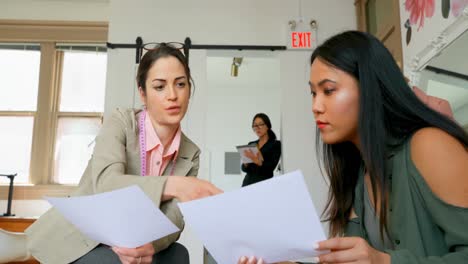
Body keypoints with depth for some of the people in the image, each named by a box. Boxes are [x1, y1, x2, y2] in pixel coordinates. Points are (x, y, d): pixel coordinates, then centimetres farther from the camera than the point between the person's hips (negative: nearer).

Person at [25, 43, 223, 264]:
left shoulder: (190, 155, -4)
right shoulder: (121, 123, -15)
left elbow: (172, 219, -14)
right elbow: (105, 185, -33)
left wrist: (151, 243, -37)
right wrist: (173, 186, -49)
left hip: (125, 246, 3)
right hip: (75, 241, -3)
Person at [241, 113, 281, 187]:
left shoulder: (276, 144, 0)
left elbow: (271, 167, -11)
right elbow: (244, 169, 10)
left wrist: (257, 161, -27)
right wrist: (246, 162, -11)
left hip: (264, 182, -4)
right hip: (248, 182, 4)